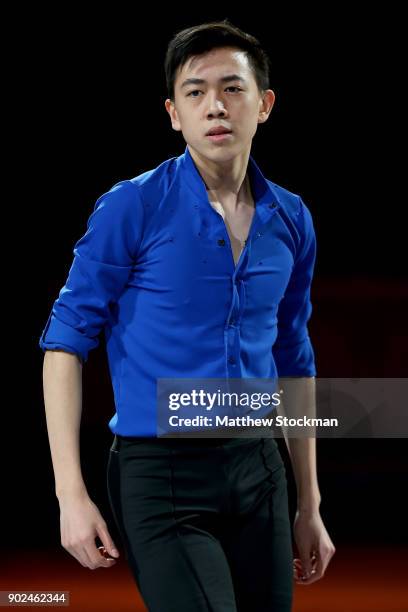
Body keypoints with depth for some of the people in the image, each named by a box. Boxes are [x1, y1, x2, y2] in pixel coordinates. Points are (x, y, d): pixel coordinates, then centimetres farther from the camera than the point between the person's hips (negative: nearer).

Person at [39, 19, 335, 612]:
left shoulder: (291, 220, 7)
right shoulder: (132, 207, -8)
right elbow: (65, 342, -6)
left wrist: (309, 504, 19)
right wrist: (72, 493, -13)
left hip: (258, 472, 5)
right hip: (160, 474, -5)